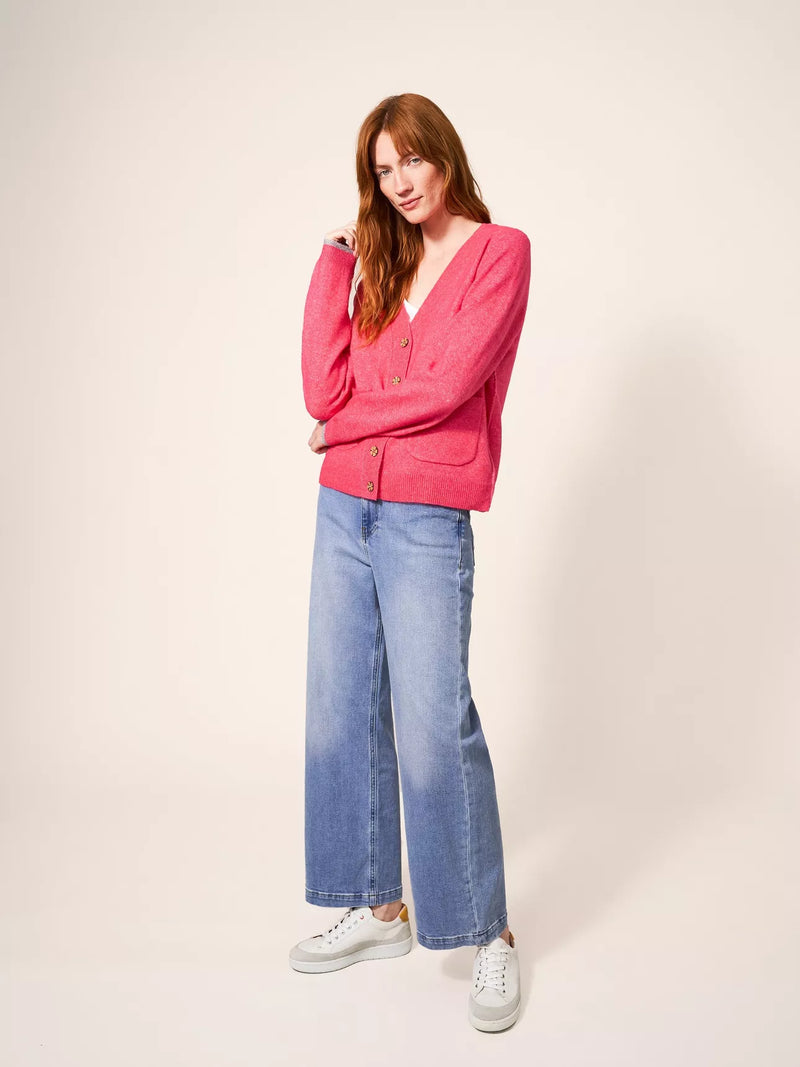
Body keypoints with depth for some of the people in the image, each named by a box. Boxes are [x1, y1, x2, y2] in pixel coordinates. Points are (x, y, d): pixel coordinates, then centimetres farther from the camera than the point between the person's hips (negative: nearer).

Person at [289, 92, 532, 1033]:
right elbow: (325, 391, 2)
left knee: (434, 725, -7)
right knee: (341, 711, 8)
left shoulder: (500, 251, -1)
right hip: (344, 509, 6)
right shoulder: (378, 265, 15)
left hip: (426, 519, -6)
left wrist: (347, 424, 0)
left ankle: (490, 936, 9)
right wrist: (335, 261, 3)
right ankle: (378, 911, 22)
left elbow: (448, 383, -13)